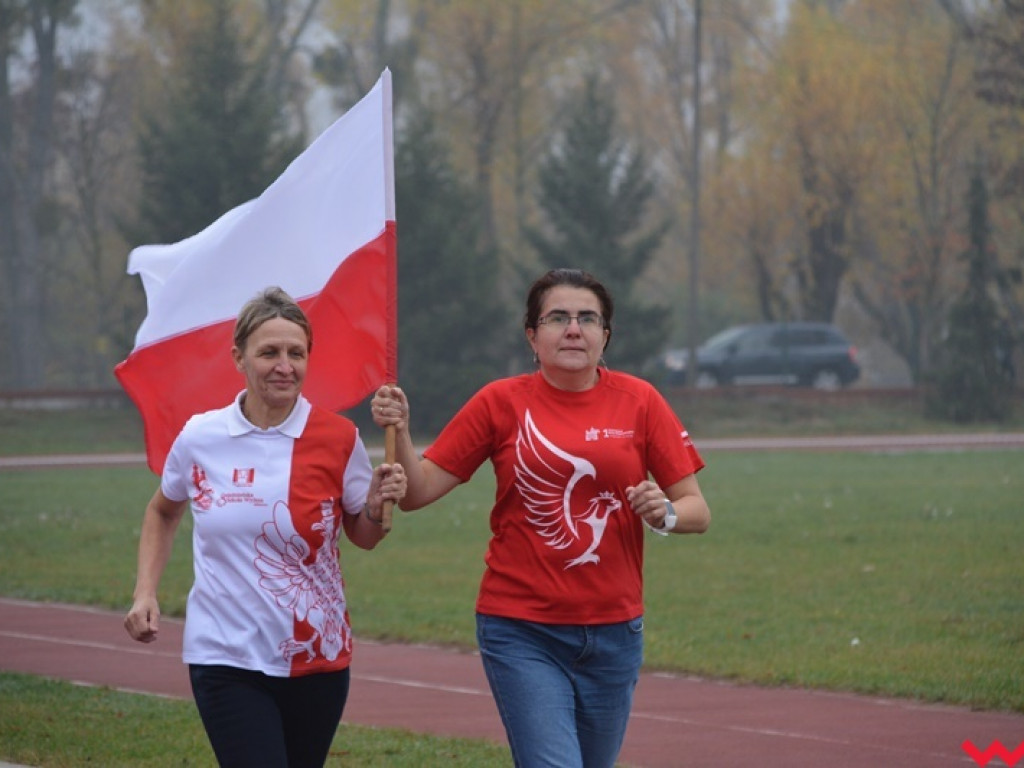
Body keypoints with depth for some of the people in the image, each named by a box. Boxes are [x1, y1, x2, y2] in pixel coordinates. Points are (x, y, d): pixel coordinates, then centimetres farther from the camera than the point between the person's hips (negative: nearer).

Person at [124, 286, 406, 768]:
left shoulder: (337, 438, -5)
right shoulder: (200, 438, -2)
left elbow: (363, 539, 7)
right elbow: (163, 512, 18)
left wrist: (376, 507, -15)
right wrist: (145, 593, 7)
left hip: (317, 658, 1)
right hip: (226, 658, -1)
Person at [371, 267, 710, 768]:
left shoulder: (639, 402, 1)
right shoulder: (502, 402, -1)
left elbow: (697, 510, 3)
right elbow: (417, 492, -2)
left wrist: (666, 514, -18)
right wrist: (399, 433, -19)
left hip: (614, 632, 3)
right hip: (522, 634, -3)